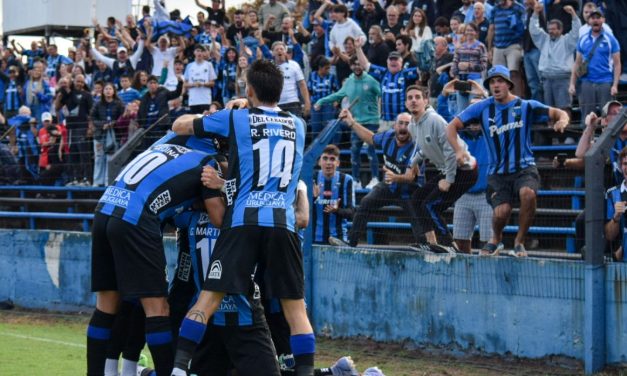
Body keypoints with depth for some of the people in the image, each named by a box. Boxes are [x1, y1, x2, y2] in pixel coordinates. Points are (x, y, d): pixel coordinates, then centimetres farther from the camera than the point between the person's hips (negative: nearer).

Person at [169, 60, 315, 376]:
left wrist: (206, 116, 35)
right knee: (295, 308, 5)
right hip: (283, 223, 2)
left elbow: (179, 126, 16)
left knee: (209, 298, -2)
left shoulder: (235, 119, 5)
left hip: (244, 221, -2)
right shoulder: (297, 125, 15)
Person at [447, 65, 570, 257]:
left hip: (524, 168, -1)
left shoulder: (525, 106, 2)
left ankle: (519, 241, -10)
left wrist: (562, 120, -30)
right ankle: (496, 239, 16)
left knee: (527, 193, -34)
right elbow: (452, 127, 5)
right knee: (502, 211, -22)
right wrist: (458, 150, -13)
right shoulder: (483, 108, 5)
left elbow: (558, 113, -4)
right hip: (497, 173, 1)